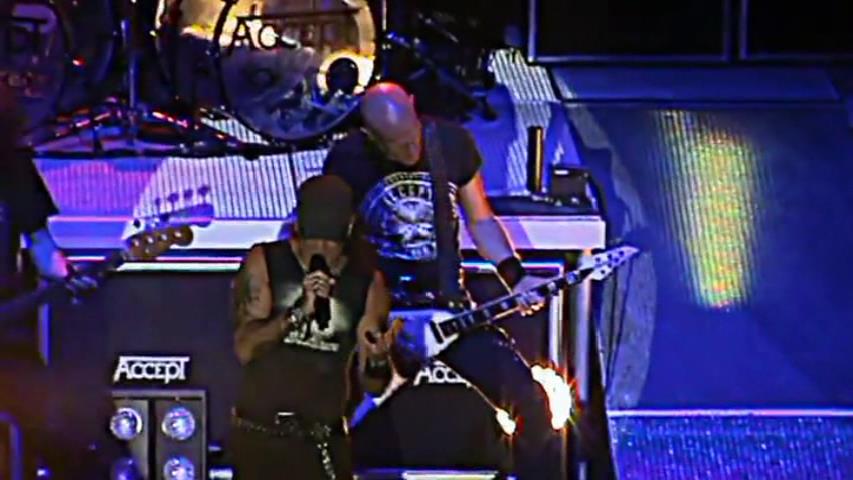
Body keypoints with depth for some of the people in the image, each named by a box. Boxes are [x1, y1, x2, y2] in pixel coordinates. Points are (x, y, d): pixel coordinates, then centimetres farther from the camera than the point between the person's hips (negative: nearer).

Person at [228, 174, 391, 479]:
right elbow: (245, 348, -12)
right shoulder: (264, 263, -3)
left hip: (324, 440, 2)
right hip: (260, 434, -2)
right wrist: (299, 311, -25)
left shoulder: (366, 281, 2)